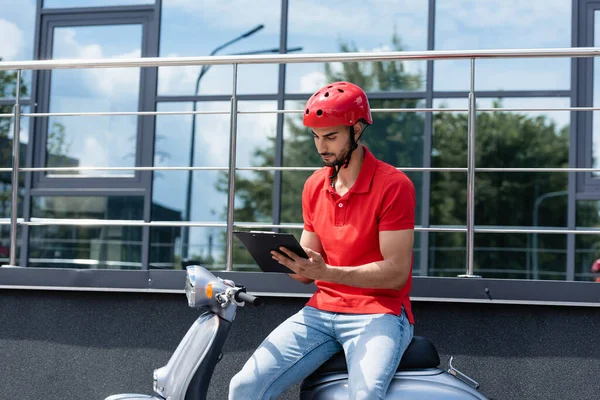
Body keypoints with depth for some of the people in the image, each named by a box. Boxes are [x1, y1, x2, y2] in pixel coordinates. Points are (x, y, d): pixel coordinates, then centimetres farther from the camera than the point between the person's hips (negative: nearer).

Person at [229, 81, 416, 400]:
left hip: (378, 312, -5)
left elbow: (396, 272, -12)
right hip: (321, 310, 5)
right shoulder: (314, 186, 13)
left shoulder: (394, 185, -8)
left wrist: (327, 272, -22)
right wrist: (286, 261, -7)